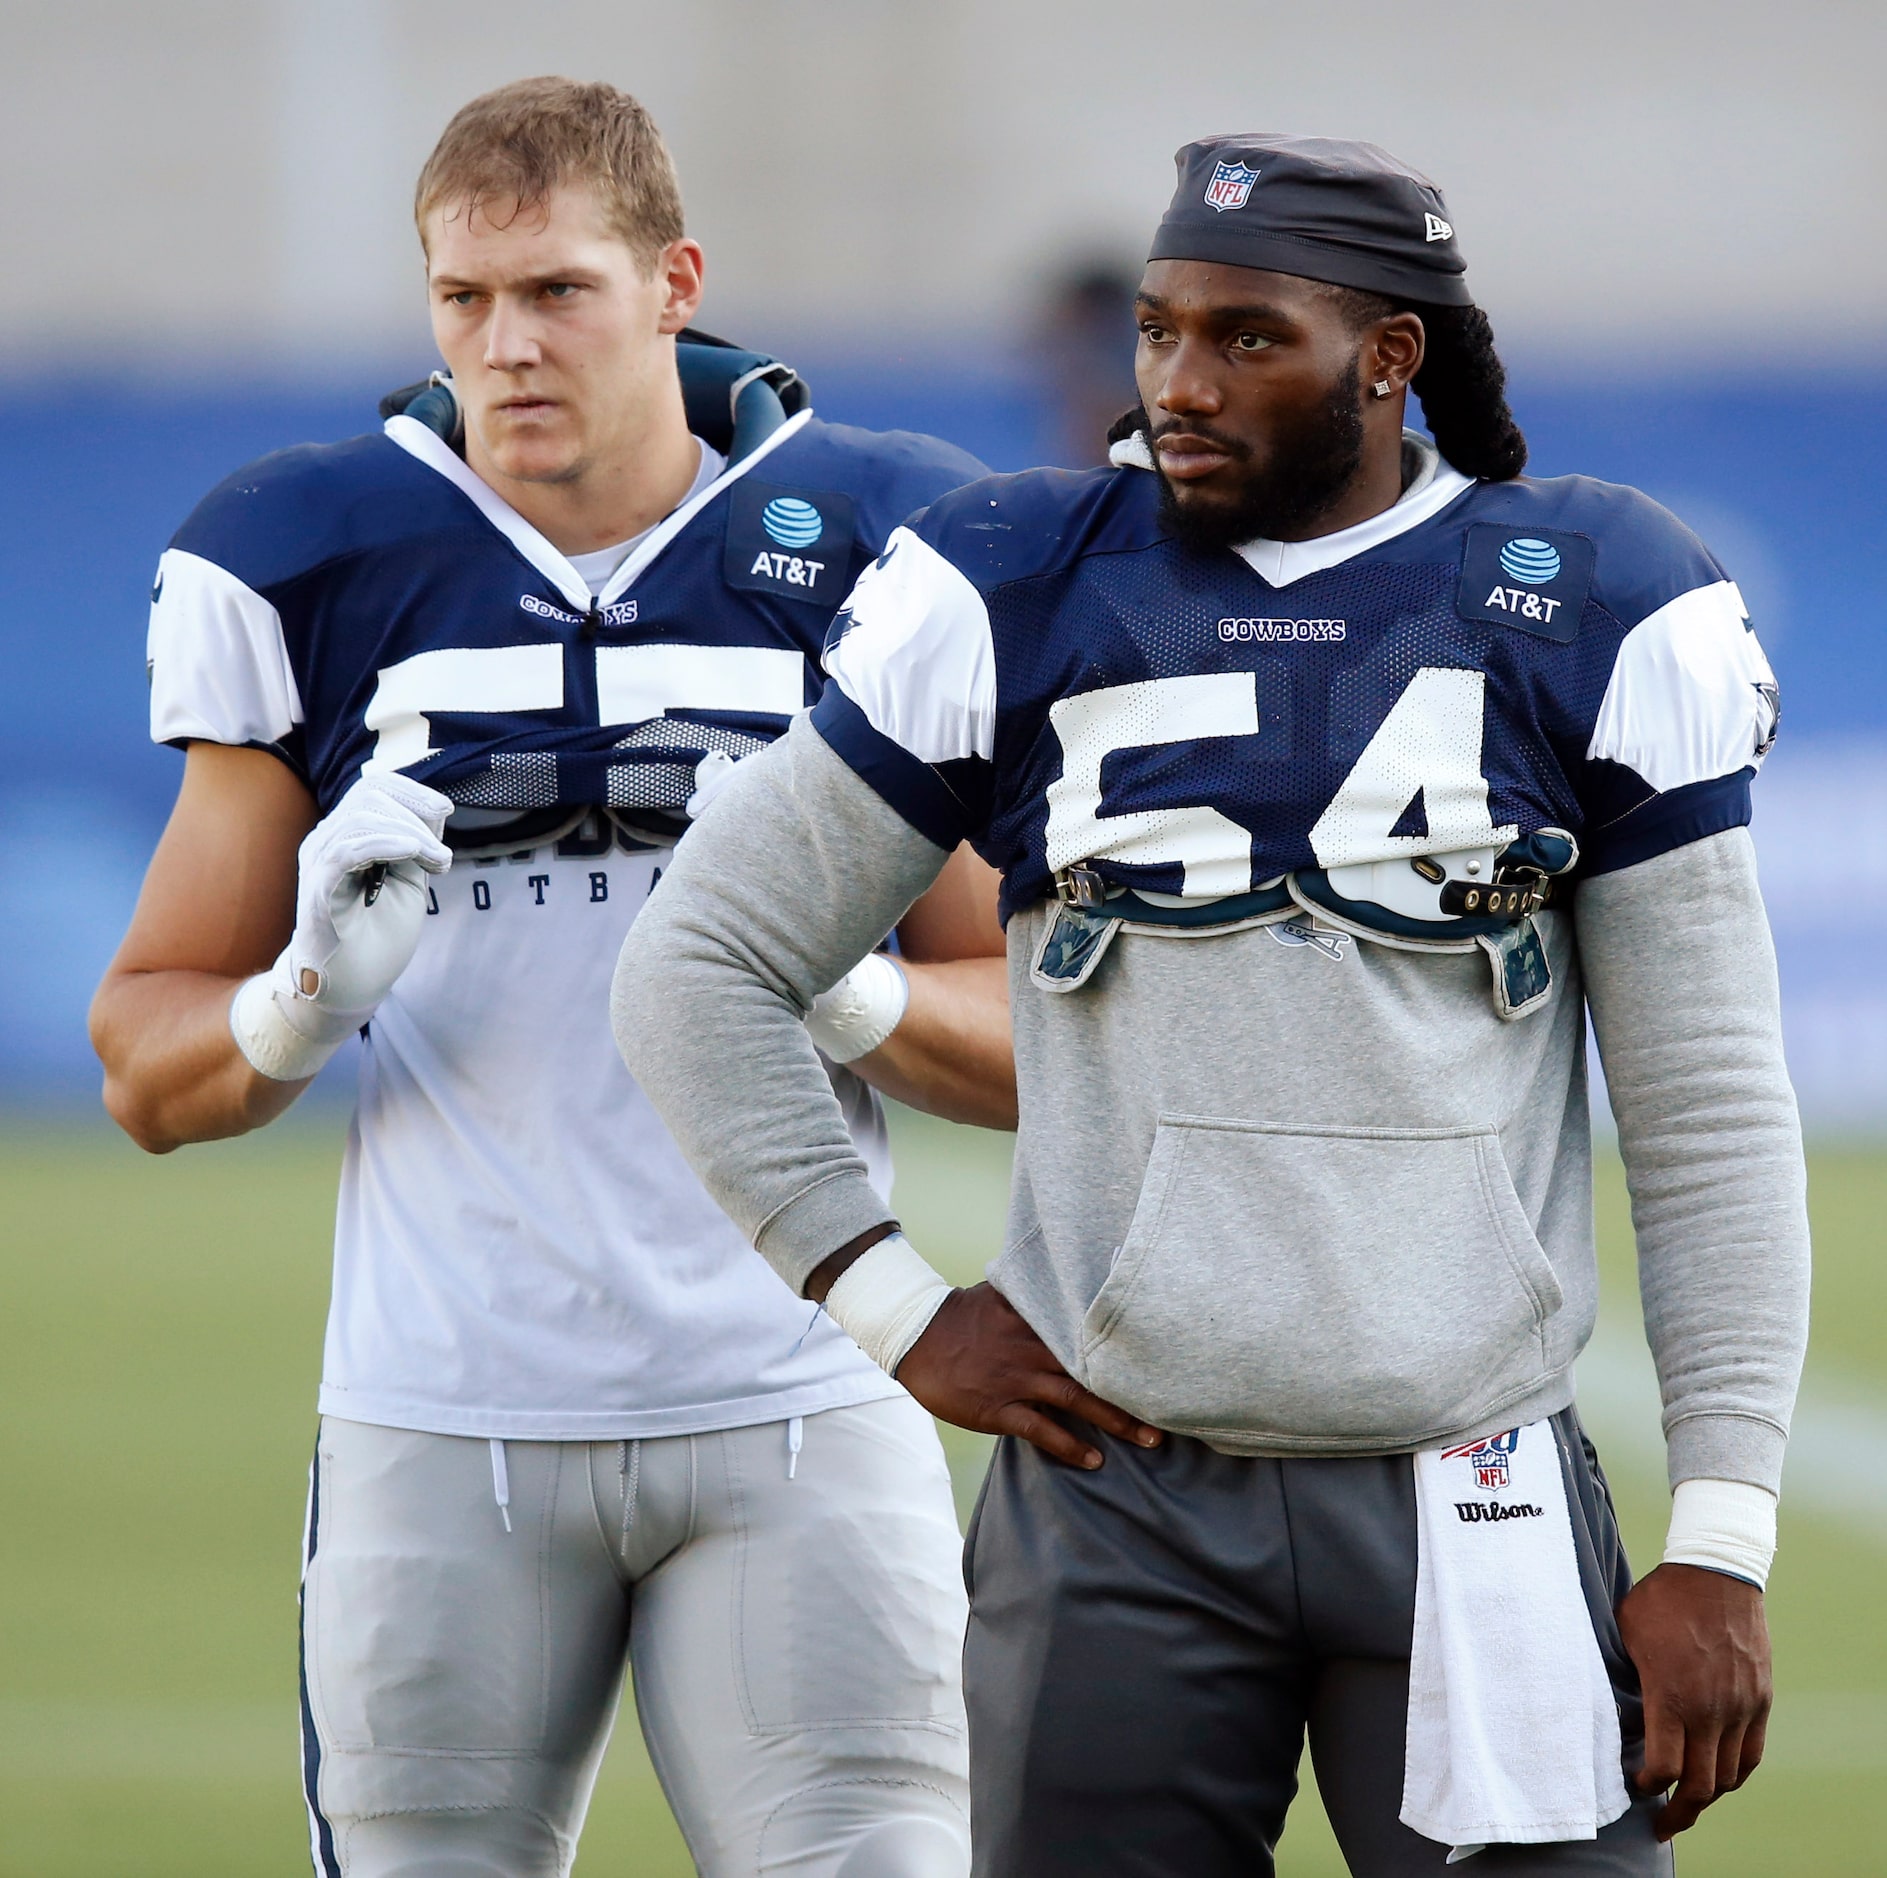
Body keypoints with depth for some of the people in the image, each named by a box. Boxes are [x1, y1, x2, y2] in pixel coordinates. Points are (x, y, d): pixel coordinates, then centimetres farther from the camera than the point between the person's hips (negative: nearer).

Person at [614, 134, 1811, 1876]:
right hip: (1123, 1511, 1)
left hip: (1476, 1504, -1)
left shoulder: (1593, 616, 2)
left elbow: (1712, 1120, 3)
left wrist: (1719, 1546, -3)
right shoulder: (1015, 597, 3)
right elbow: (698, 965, 9)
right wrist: (903, 1317, 0)